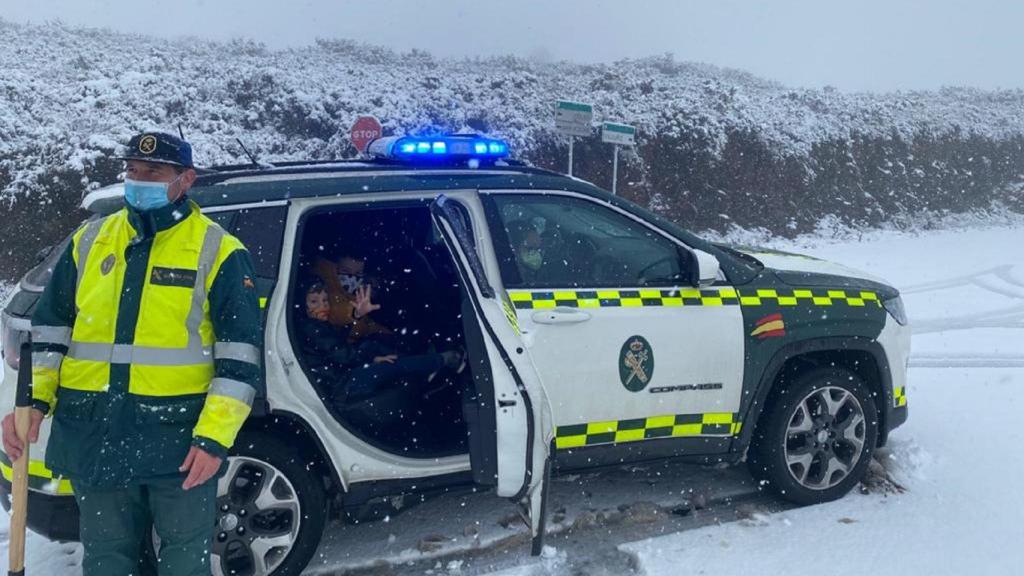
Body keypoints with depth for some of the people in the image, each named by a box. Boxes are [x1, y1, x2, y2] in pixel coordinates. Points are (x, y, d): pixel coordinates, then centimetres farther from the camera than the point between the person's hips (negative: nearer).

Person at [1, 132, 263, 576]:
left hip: (180, 437, -4)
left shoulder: (217, 251, -5)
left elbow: (239, 354, -8)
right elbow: (49, 327, 15)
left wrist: (215, 436, -15)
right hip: (94, 434, 4)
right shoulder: (89, 240, 9)